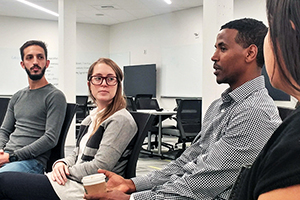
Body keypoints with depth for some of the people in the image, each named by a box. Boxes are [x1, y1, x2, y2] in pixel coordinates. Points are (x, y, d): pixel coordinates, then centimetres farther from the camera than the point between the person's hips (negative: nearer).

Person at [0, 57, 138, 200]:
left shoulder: (121, 120, -11)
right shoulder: (91, 118, 17)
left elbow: (100, 167, -17)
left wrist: (66, 172, -8)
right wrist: (61, 163, -3)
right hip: (72, 180, 8)